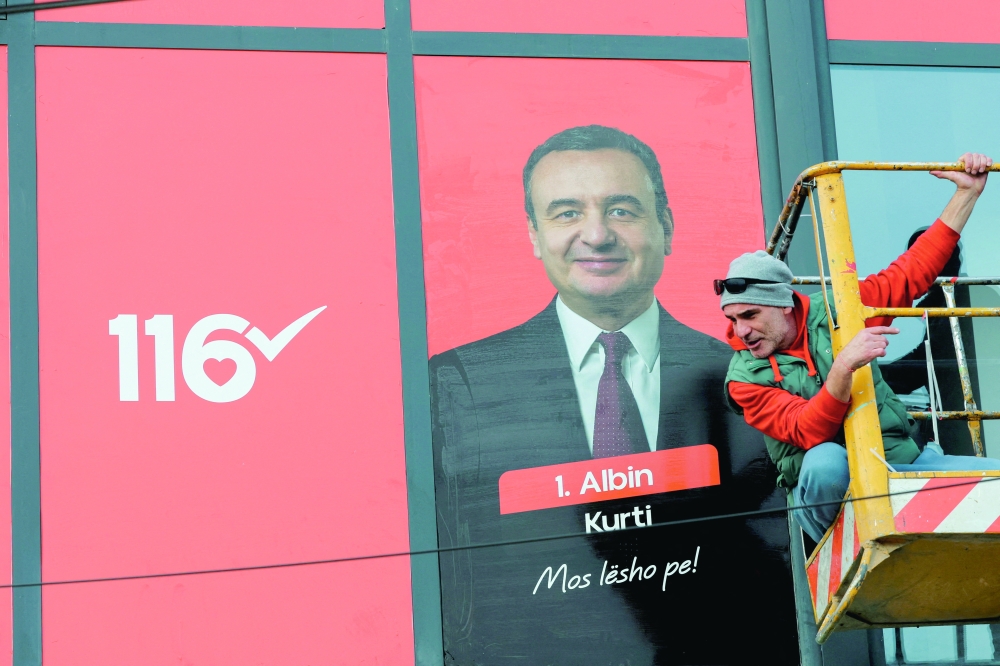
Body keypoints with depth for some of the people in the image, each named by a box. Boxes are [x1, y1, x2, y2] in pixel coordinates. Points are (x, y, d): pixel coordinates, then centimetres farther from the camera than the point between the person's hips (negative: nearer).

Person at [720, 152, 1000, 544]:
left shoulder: (834, 312, 4)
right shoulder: (745, 378, -5)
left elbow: (913, 272, 8)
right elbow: (808, 432, -20)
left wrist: (967, 192, 4)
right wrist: (843, 368, -36)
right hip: (827, 493, -3)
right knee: (826, 461, -38)